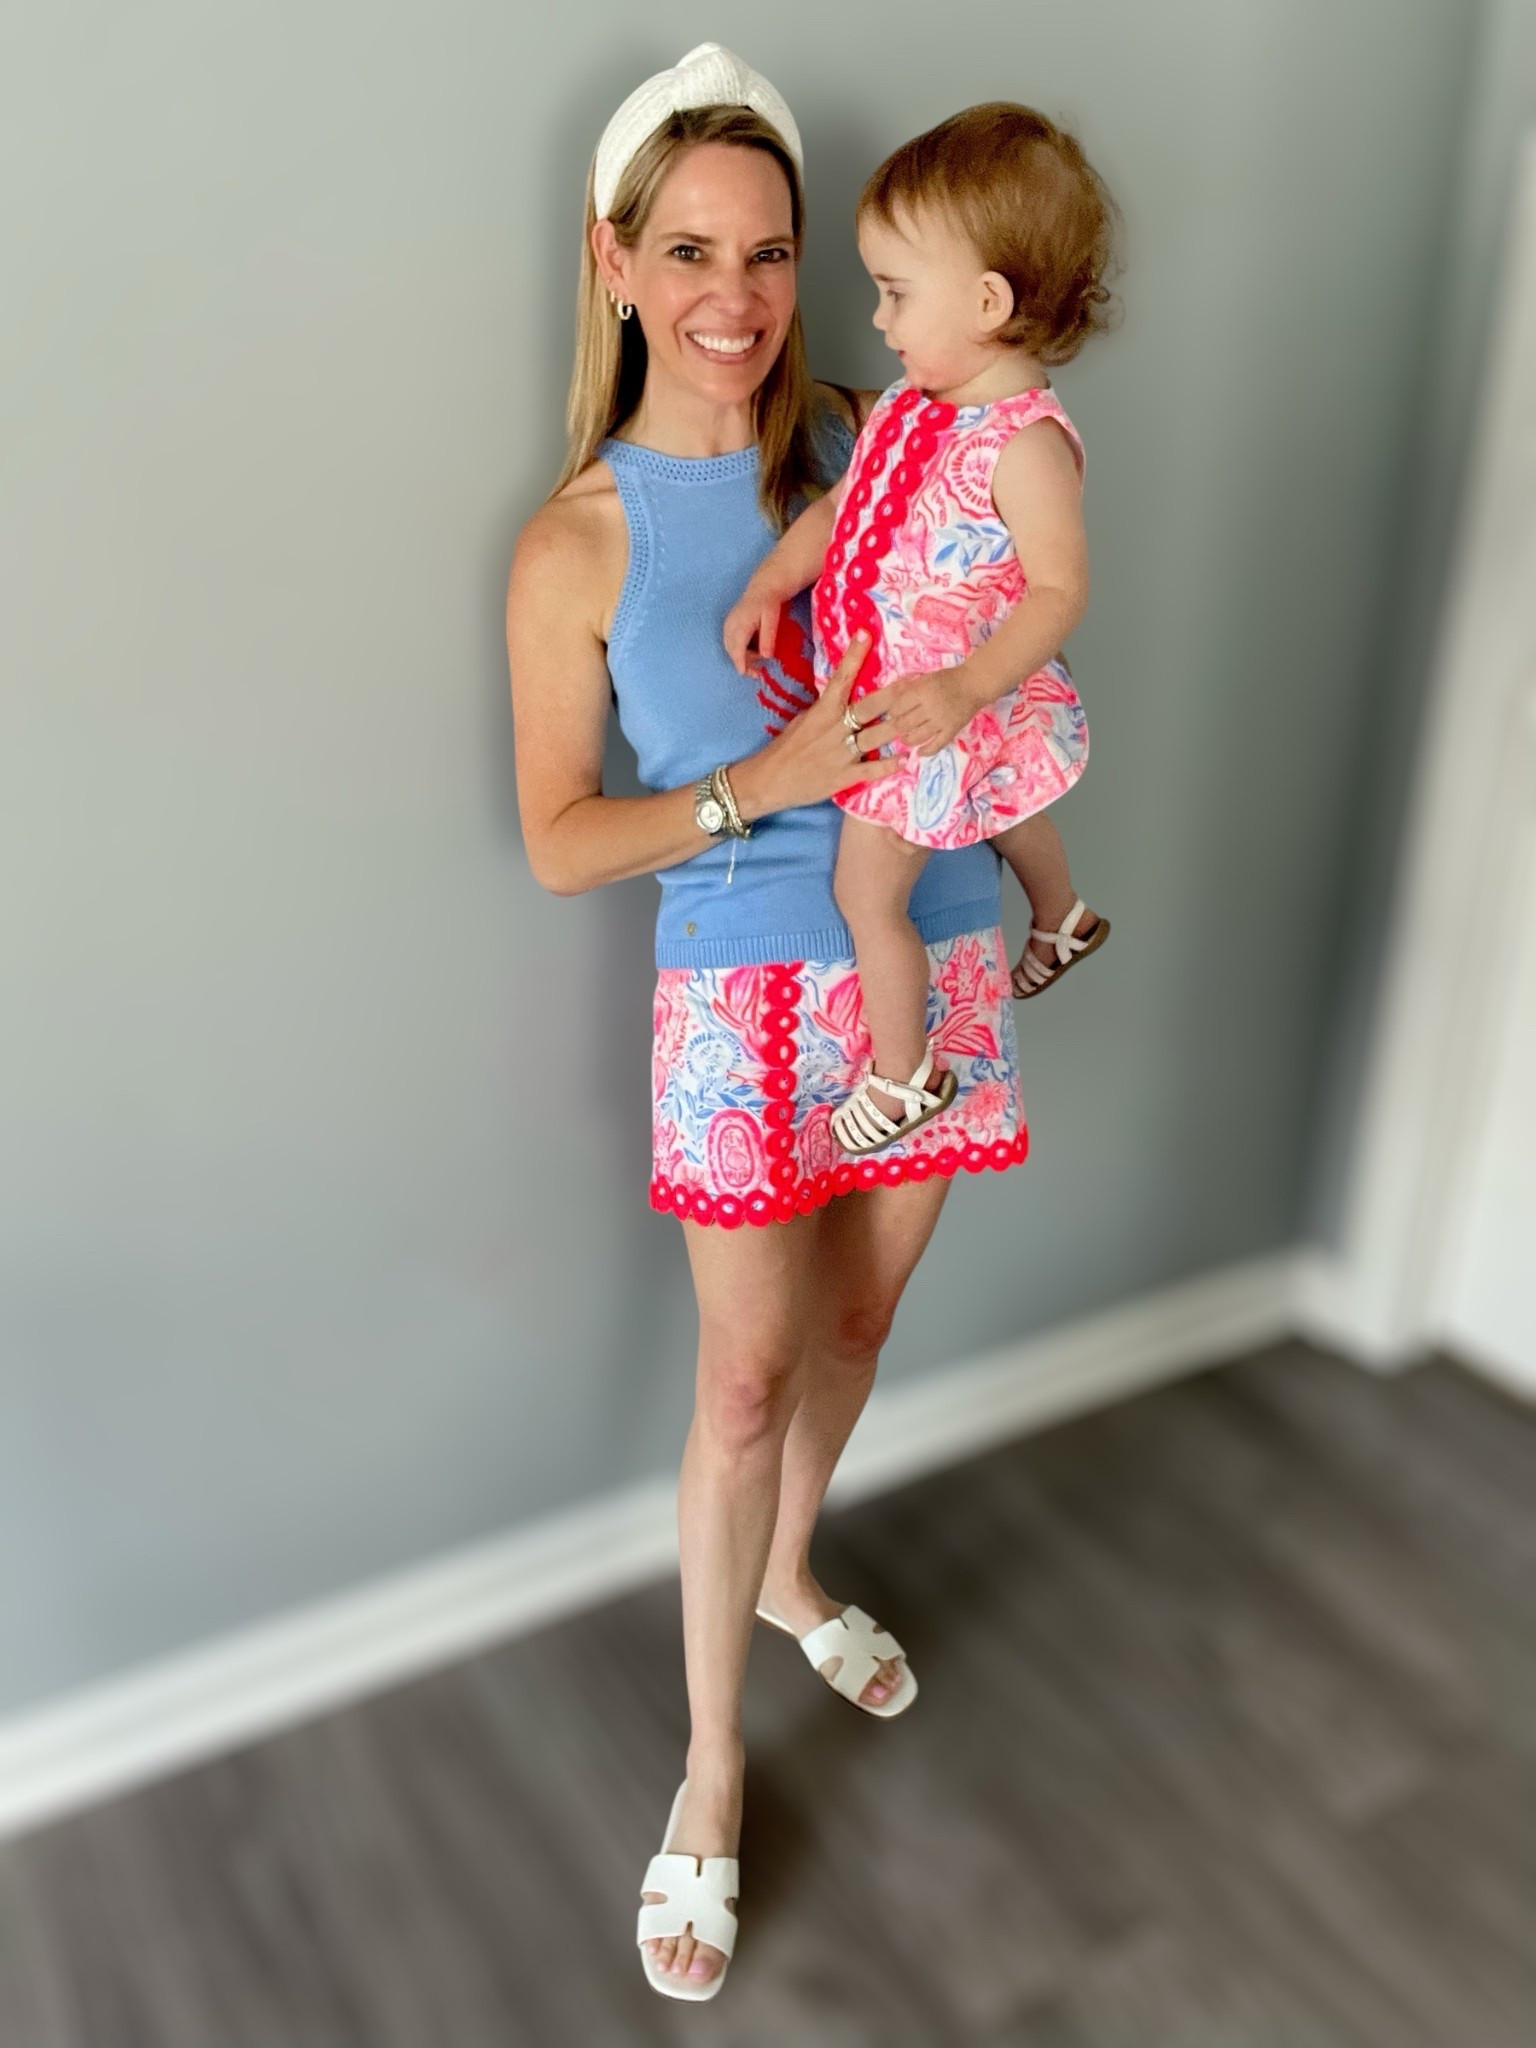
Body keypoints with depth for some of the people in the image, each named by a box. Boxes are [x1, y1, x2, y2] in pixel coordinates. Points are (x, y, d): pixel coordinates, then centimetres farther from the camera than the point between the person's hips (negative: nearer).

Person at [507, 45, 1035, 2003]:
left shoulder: (872, 441, 1)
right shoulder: (577, 544, -9)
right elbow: (558, 842, -8)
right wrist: (759, 787, -19)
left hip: (933, 961, 4)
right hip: (750, 989, -4)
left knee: (854, 1321, 19)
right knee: (745, 1378, 1)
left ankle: (793, 1577, 48)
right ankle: (712, 1771, 23)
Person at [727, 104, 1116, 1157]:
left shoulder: (1025, 440, -27)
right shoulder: (914, 401, -1)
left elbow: (1060, 588, -29)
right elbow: (840, 503, 8)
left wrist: (966, 687, -41)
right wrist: (770, 586, -6)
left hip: (946, 713, -9)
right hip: (882, 695, 9)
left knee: (866, 889, -2)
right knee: (1000, 806, 33)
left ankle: (904, 1076, 16)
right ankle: (1064, 917, 62)